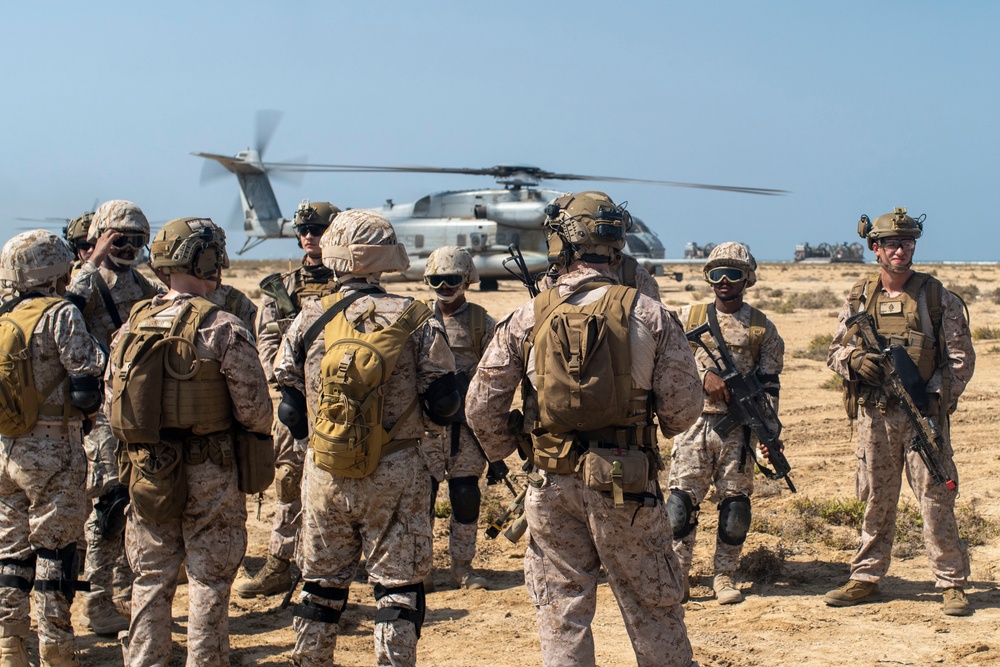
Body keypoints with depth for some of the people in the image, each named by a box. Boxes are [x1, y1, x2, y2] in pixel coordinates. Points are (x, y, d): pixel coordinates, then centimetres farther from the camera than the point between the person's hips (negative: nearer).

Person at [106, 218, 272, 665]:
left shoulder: (133, 324, 3)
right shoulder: (222, 328, -15)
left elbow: (110, 401, 8)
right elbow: (254, 406, -15)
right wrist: (261, 436, 6)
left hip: (146, 471, 5)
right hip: (209, 474, -5)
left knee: (151, 578, 15)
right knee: (209, 581, 5)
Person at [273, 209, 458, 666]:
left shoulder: (308, 321, -3)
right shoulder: (413, 320, -8)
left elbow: (290, 410, 2)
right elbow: (445, 405, -6)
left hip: (325, 474, 2)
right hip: (394, 474, -2)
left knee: (321, 586, 15)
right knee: (397, 586, 6)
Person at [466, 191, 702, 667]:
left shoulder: (527, 318, -2)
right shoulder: (648, 314, -6)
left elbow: (480, 406, 0)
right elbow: (683, 406, -4)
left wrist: (503, 450, 18)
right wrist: (663, 426, 19)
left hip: (552, 483, 1)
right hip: (626, 484, -1)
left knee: (561, 610, 12)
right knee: (652, 609, 12)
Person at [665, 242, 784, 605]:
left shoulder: (762, 328, 8)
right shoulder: (689, 316, 9)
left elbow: (769, 383, 4)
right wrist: (705, 374, -13)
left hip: (738, 428, 0)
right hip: (694, 423, 0)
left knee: (735, 504, 2)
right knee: (681, 499, -5)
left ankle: (724, 576, 14)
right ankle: (678, 577, 4)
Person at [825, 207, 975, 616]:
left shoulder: (937, 297, 0)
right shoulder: (858, 299, 7)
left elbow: (961, 357, 0)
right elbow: (835, 352, 11)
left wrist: (939, 398, -12)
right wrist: (855, 359, -11)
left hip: (923, 414, -2)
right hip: (874, 414, 2)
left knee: (935, 499, -2)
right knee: (877, 500, 10)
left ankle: (952, 584, 6)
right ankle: (865, 578, 19)